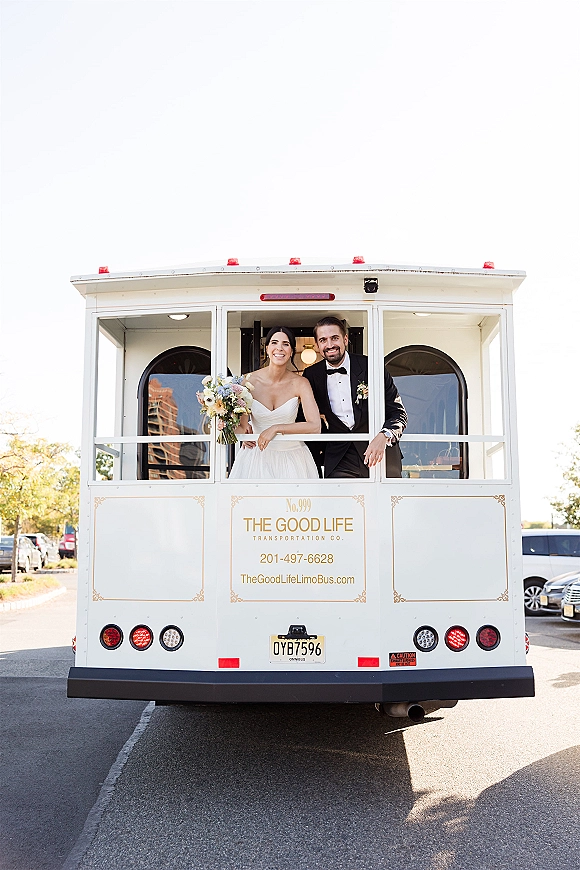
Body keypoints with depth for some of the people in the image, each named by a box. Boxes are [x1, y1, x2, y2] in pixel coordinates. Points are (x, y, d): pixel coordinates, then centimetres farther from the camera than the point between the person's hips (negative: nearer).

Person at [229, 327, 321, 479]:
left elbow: (315, 426, -17)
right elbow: (239, 425, -4)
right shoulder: (250, 380, -7)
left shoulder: (300, 384, -8)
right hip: (257, 457, 0)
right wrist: (243, 433, -25)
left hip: (291, 458, 0)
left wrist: (276, 428, -24)